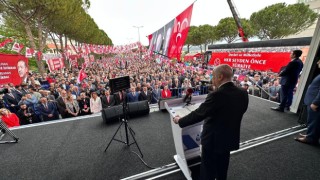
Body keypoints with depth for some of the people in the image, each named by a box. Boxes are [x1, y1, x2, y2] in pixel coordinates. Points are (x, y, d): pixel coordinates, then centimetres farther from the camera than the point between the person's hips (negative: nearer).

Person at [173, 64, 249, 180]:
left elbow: (198, 114, -23)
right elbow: (238, 112, 8)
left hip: (213, 140, -6)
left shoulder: (216, 95, -28)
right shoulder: (243, 93, -6)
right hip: (231, 139, 7)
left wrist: (179, 121, -8)